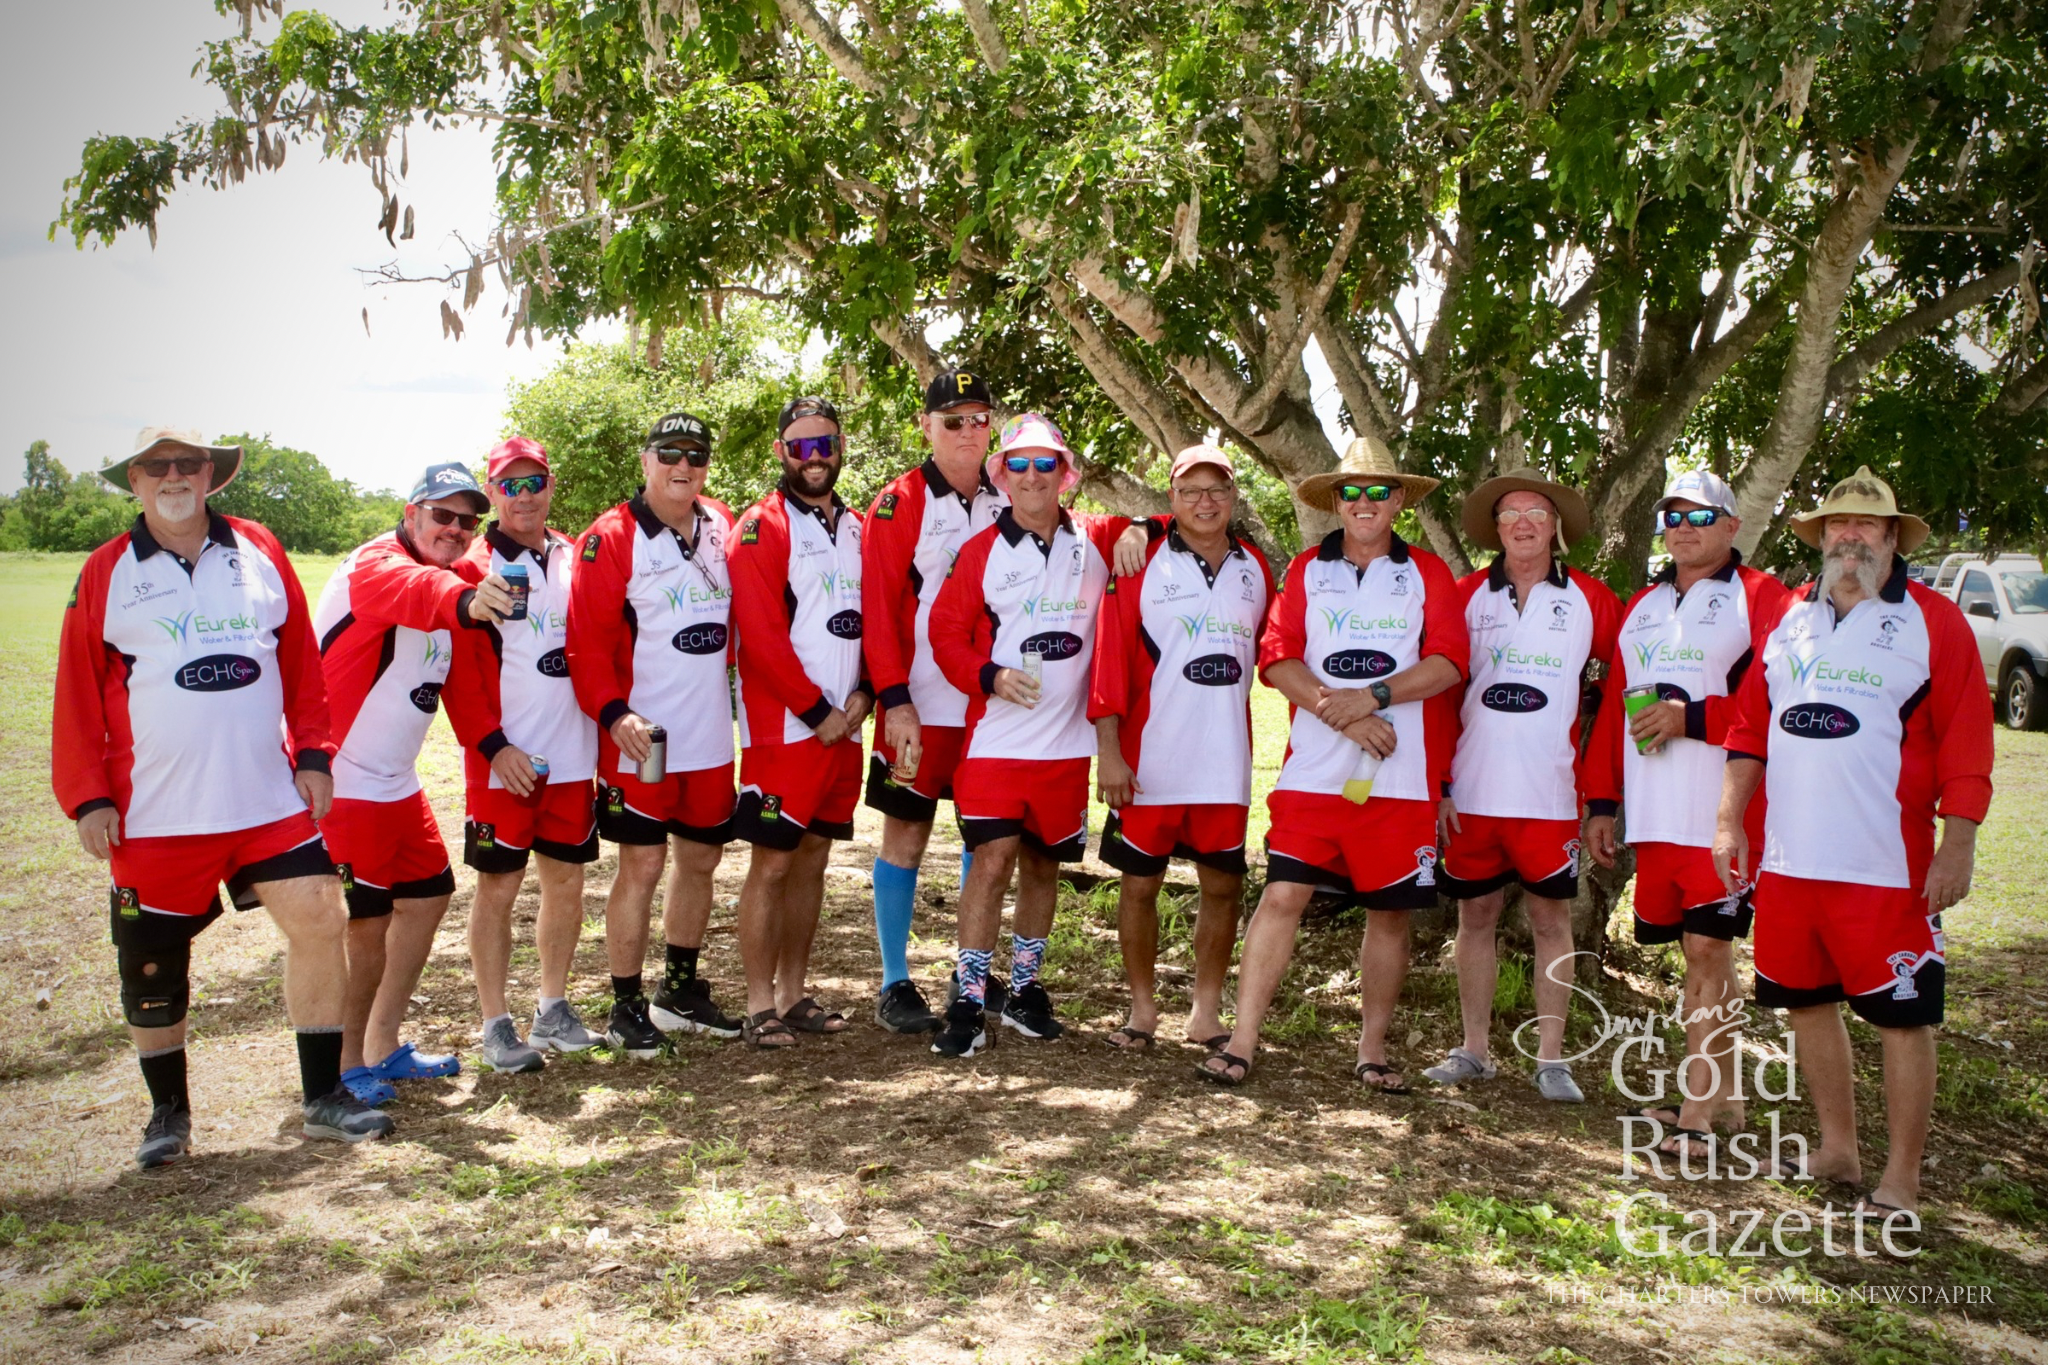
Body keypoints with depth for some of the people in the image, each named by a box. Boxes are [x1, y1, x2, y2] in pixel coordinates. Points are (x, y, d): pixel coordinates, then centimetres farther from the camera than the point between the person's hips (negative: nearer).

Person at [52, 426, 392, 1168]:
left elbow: (302, 662, 9)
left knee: (319, 920, -4)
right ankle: (169, 1112, 30)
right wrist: (89, 798, -4)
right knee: (153, 966, 9)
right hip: (155, 817, -1)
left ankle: (323, 1098, 11)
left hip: (273, 801, 2)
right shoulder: (106, 574, 1)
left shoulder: (261, 554, 6)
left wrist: (314, 754, 3)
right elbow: (78, 695, 0)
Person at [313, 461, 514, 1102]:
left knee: (428, 895, 14)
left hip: (396, 782, 10)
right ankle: (347, 1065, 11)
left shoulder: (454, 576, 11)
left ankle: (383, 1047, 27)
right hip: (341, 781, -9)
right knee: (367, 922, -6)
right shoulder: (376, 565, -19)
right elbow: (411, 592, -42)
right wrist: (463, 601, -62)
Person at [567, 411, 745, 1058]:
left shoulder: (722, 526, 9)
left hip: (712, 736, 6)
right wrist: (613, 713, -22)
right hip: (642, 739, -6)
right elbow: (587, 639, -12)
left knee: (701, 858, 14)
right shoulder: (611, 538, -9)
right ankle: (627, 1007, 12)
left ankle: (682, 989, 31)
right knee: (642, 864, -2)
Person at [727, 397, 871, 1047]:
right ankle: (760, 1005, 5)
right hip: (783, 727, -6)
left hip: (844, 725, 7)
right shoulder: (762, 526, -5)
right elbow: (761, 634, -13)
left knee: (813, 860, 12)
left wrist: (864, 695, -1)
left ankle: (793, 993, 22)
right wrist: (816, 710, -12)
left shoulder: (858, 529, 15)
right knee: (772, 864, -3)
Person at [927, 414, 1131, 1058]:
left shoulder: (1097, 541, 5)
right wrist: (989, 676, -17)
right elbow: (946, 630, 0)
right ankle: (969, 1004, 1)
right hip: (997, 736, -3)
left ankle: (1025, 988, 29)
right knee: (992, 861, -9)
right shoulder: (982, 550, 0)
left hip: (1067, 741, 3)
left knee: (1044, 863, 13)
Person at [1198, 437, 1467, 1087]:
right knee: (1282, 894, -7)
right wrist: (1339, 710, -12)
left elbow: (1447, 661, -2)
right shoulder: (1307, 570, 12)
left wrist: (1373, 697, -14)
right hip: (1314, 769, 0)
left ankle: (1373, 1047, 21)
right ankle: (1242, 1041, -2)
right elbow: (1277, 657, 0)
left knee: (1390, 910, 7)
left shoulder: (1428, 573, 10)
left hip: (1401, 774, 0)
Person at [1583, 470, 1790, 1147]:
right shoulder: (1642, 606, 19)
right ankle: (1721, 1095, 25)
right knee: (1701, 953, 13)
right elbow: (1613, 708, 18)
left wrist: (1693, 718, -16)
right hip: (1655, 815, 6)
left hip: (1725, 812, -6)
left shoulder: (1761, 598, 0)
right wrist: (1602, 801, 14)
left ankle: (1697, 1114, 0)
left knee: (1707, 950, -6)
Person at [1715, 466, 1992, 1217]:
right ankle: (1837, 1148, 31)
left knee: (1902, 1015, 2)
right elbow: (1749, 728, 13)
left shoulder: (1933, 621, -1)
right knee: (1806, 1001, 14)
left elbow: (1966, 744, -6)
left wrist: (1958, 845, -12)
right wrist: (1730, 820, 7)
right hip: (1789, 859, 5)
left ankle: (1900, 1180, 14)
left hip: (1886, 866, -5)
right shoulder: (1787, 619, 12)